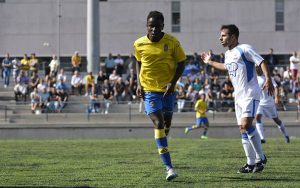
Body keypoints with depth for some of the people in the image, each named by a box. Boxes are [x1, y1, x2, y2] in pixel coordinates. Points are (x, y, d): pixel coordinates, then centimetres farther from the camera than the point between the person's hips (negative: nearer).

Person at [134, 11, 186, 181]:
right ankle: (169, 167, -16)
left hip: (167, 89, 1)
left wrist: (173, 82, -12)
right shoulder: (139, 44, -4)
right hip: (149, 90, -1)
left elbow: (181, 62, 0)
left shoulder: (172, 42, -9)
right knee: (158, 124, -14)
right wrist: (139, 83, 2)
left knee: (167, 125, 11)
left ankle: (162, 145, 48)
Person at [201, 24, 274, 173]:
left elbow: (261, 62, -15)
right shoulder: (228, 54, 15)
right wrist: (210, 62, 43)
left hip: (250, 94, -9)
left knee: (246, 125, -20)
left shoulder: (244, 49, -11)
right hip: (238, 96, 9)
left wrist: (268, 79, -27)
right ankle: (251, 163, 9)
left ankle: (261, 158, -8)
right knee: (243, 129, 5)